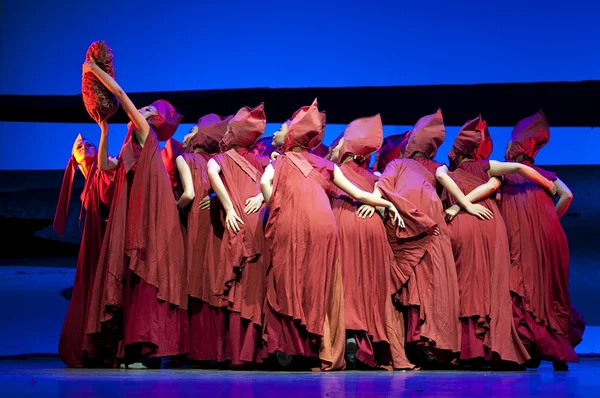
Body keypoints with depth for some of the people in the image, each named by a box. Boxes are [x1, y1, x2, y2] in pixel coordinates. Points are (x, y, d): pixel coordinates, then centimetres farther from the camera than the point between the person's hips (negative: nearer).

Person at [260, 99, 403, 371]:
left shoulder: (280, 162, 19)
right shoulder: (324, 164, 26)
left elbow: (265, 183, -5)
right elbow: (357, 194, 26)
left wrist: (274, 211, 4)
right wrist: (387, 204, 38)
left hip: (290, 224, -2)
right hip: (322, 223, 2)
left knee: (289, 284, 2)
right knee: (321, 287, 5)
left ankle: (287, 348, -6)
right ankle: (327, 354, 2)